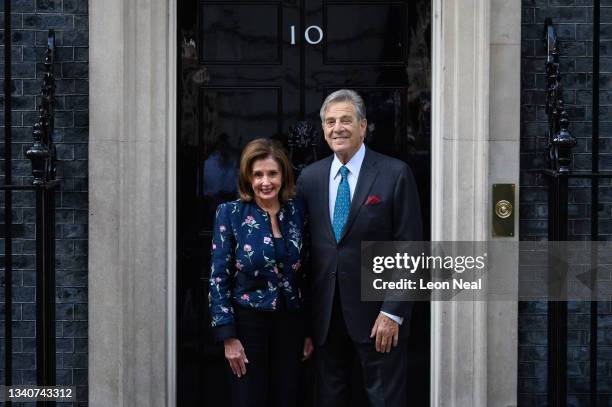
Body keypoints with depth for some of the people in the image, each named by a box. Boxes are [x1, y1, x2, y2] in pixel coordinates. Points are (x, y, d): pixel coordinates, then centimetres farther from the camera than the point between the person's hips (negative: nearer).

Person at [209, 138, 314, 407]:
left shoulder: (297, 212, 2)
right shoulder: (230, 213, -7)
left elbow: (306, 274, 8)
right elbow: (219, 277, -8)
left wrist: (310, 330, 8)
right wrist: (228, 337, -11)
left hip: (290, 322, 3)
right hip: (247, 322, -3)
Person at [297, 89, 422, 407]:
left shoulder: (395, 174, -6)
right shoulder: (310, 177, 7)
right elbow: (305, 245, 10)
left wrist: (393, 312, -13)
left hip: (376, 311, -4)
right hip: (325, 313, 4)